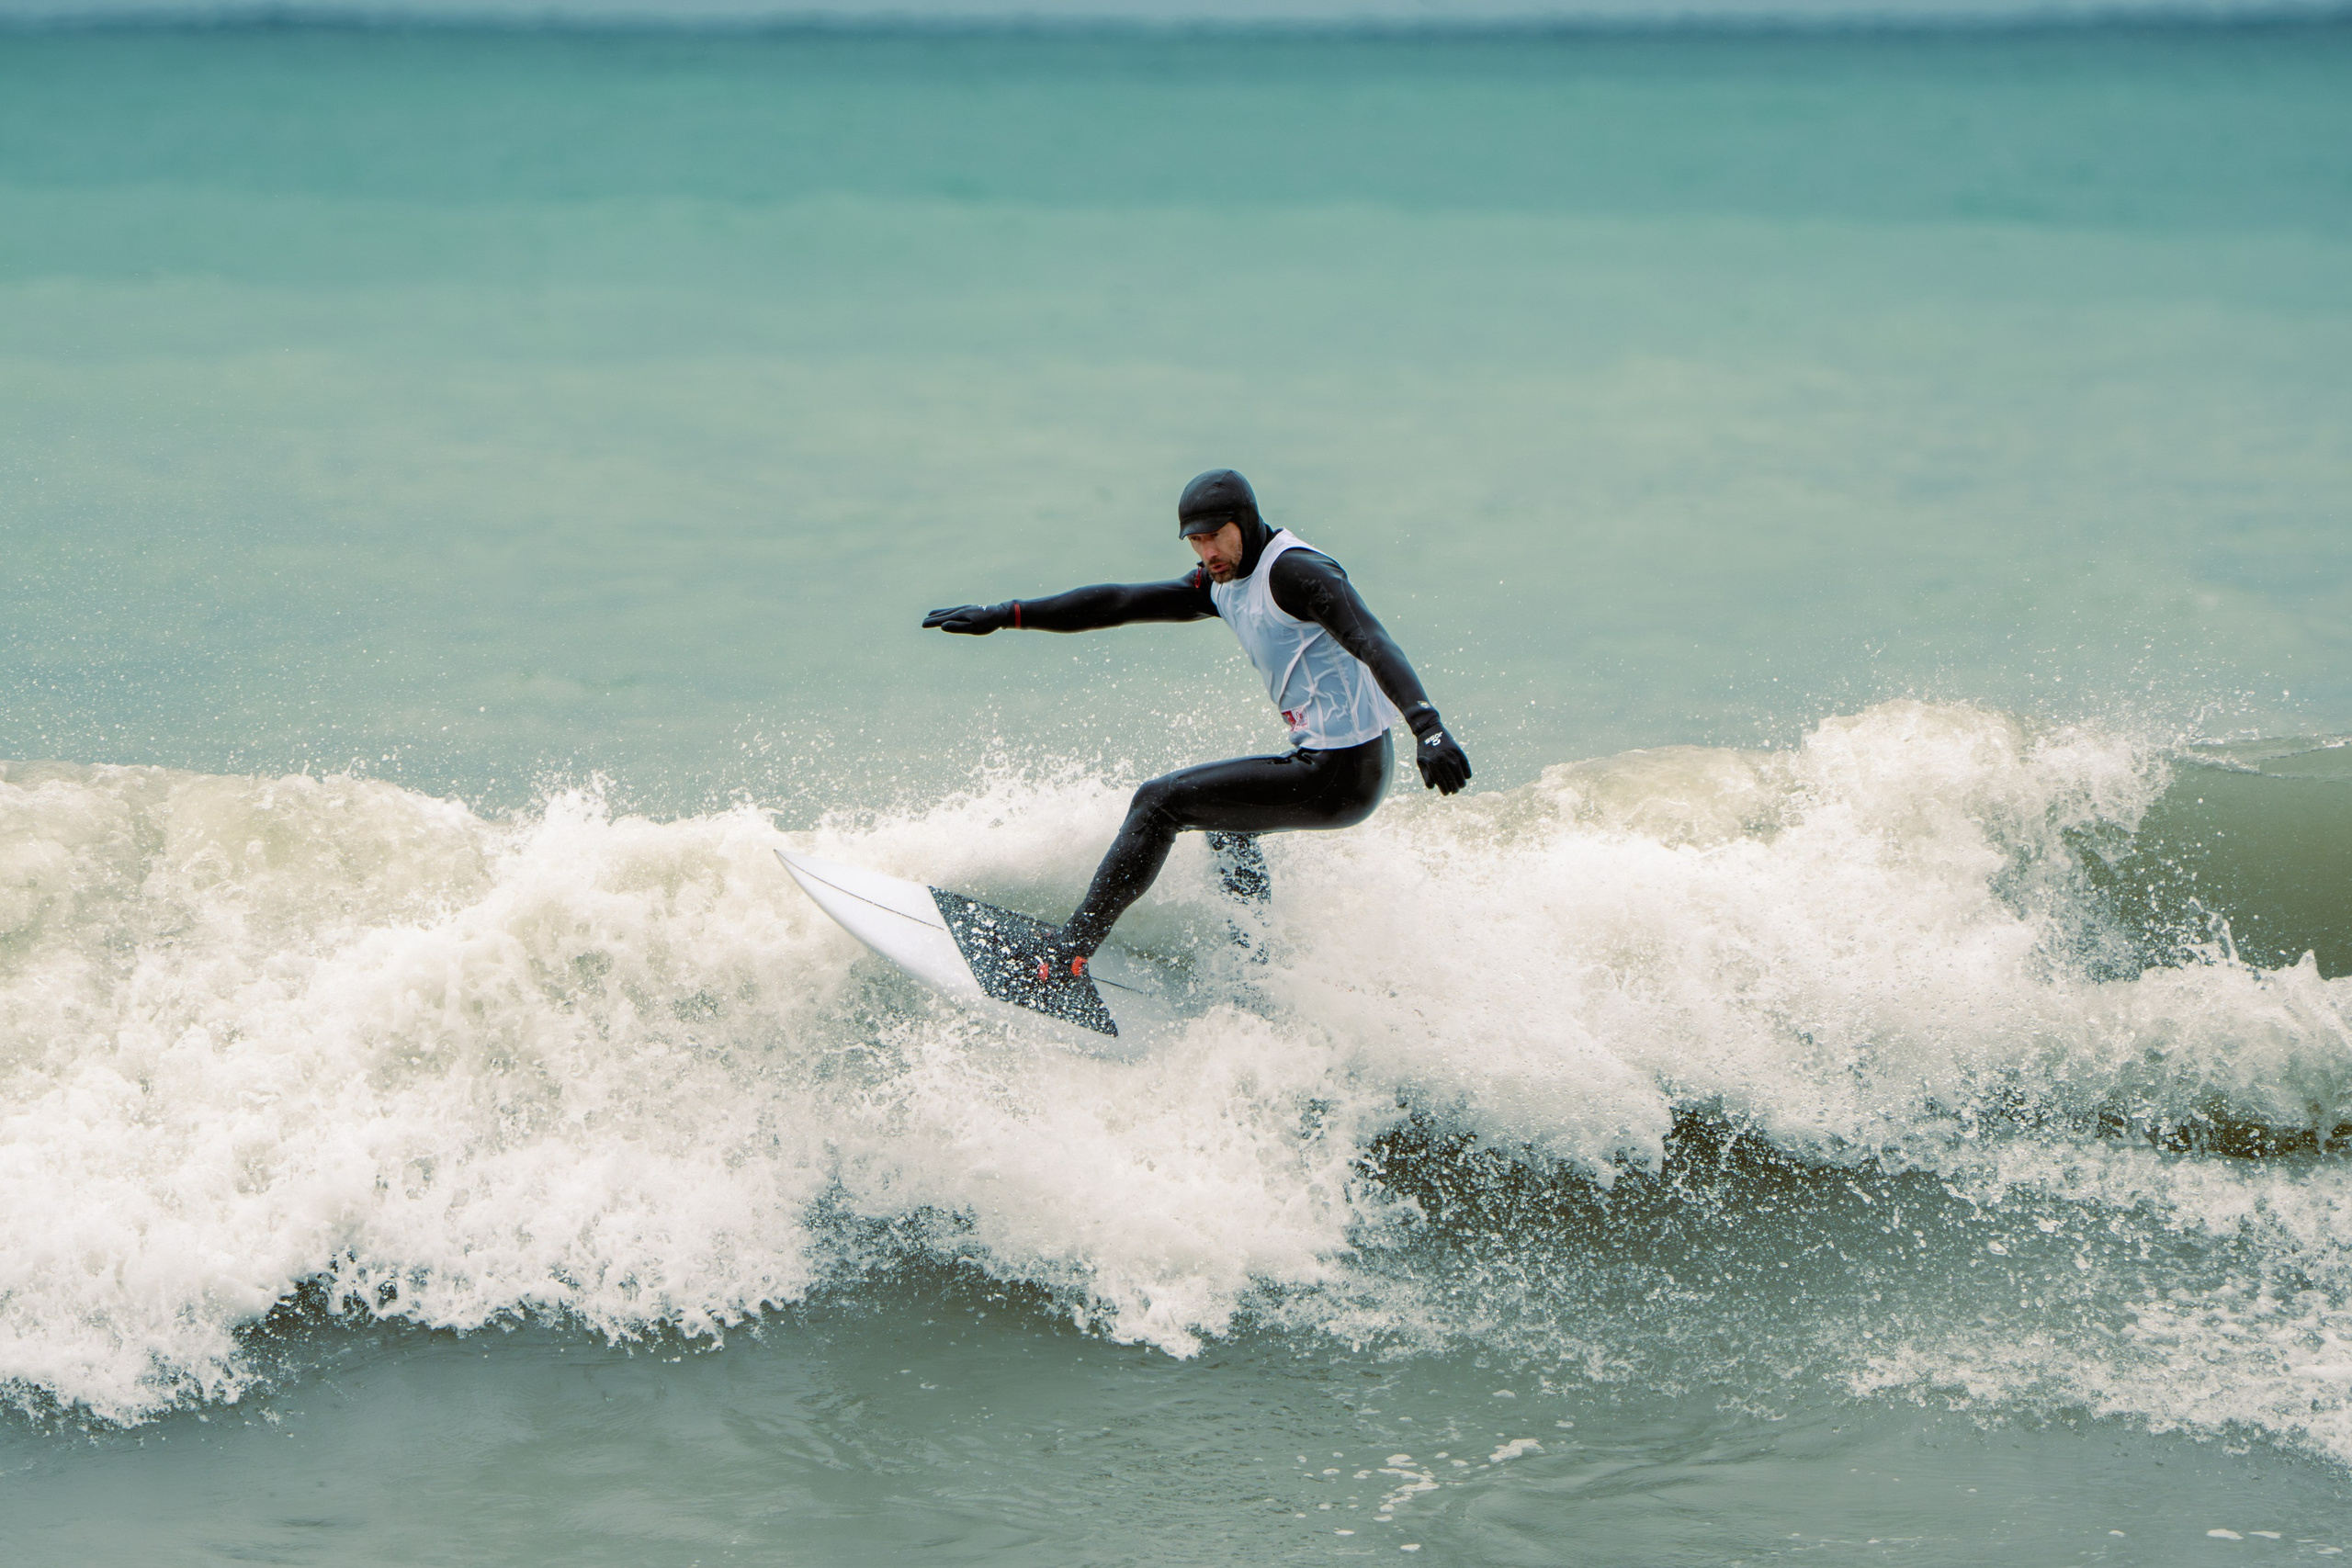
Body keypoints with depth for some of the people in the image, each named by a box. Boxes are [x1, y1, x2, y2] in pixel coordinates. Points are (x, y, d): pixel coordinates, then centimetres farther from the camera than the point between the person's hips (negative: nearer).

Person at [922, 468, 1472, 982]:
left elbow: (1372, 643, -27)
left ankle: (1069, 952, -1)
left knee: (1159, 803, -5)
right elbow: (1119, 603, 14)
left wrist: (1428, 728, -42)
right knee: (1223, 812, 35)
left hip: (1339, 776, -10)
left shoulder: (1293, 571, -15)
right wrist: (1006, 616, 11)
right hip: (1331, 769, 10)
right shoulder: (1222, 586, 13)